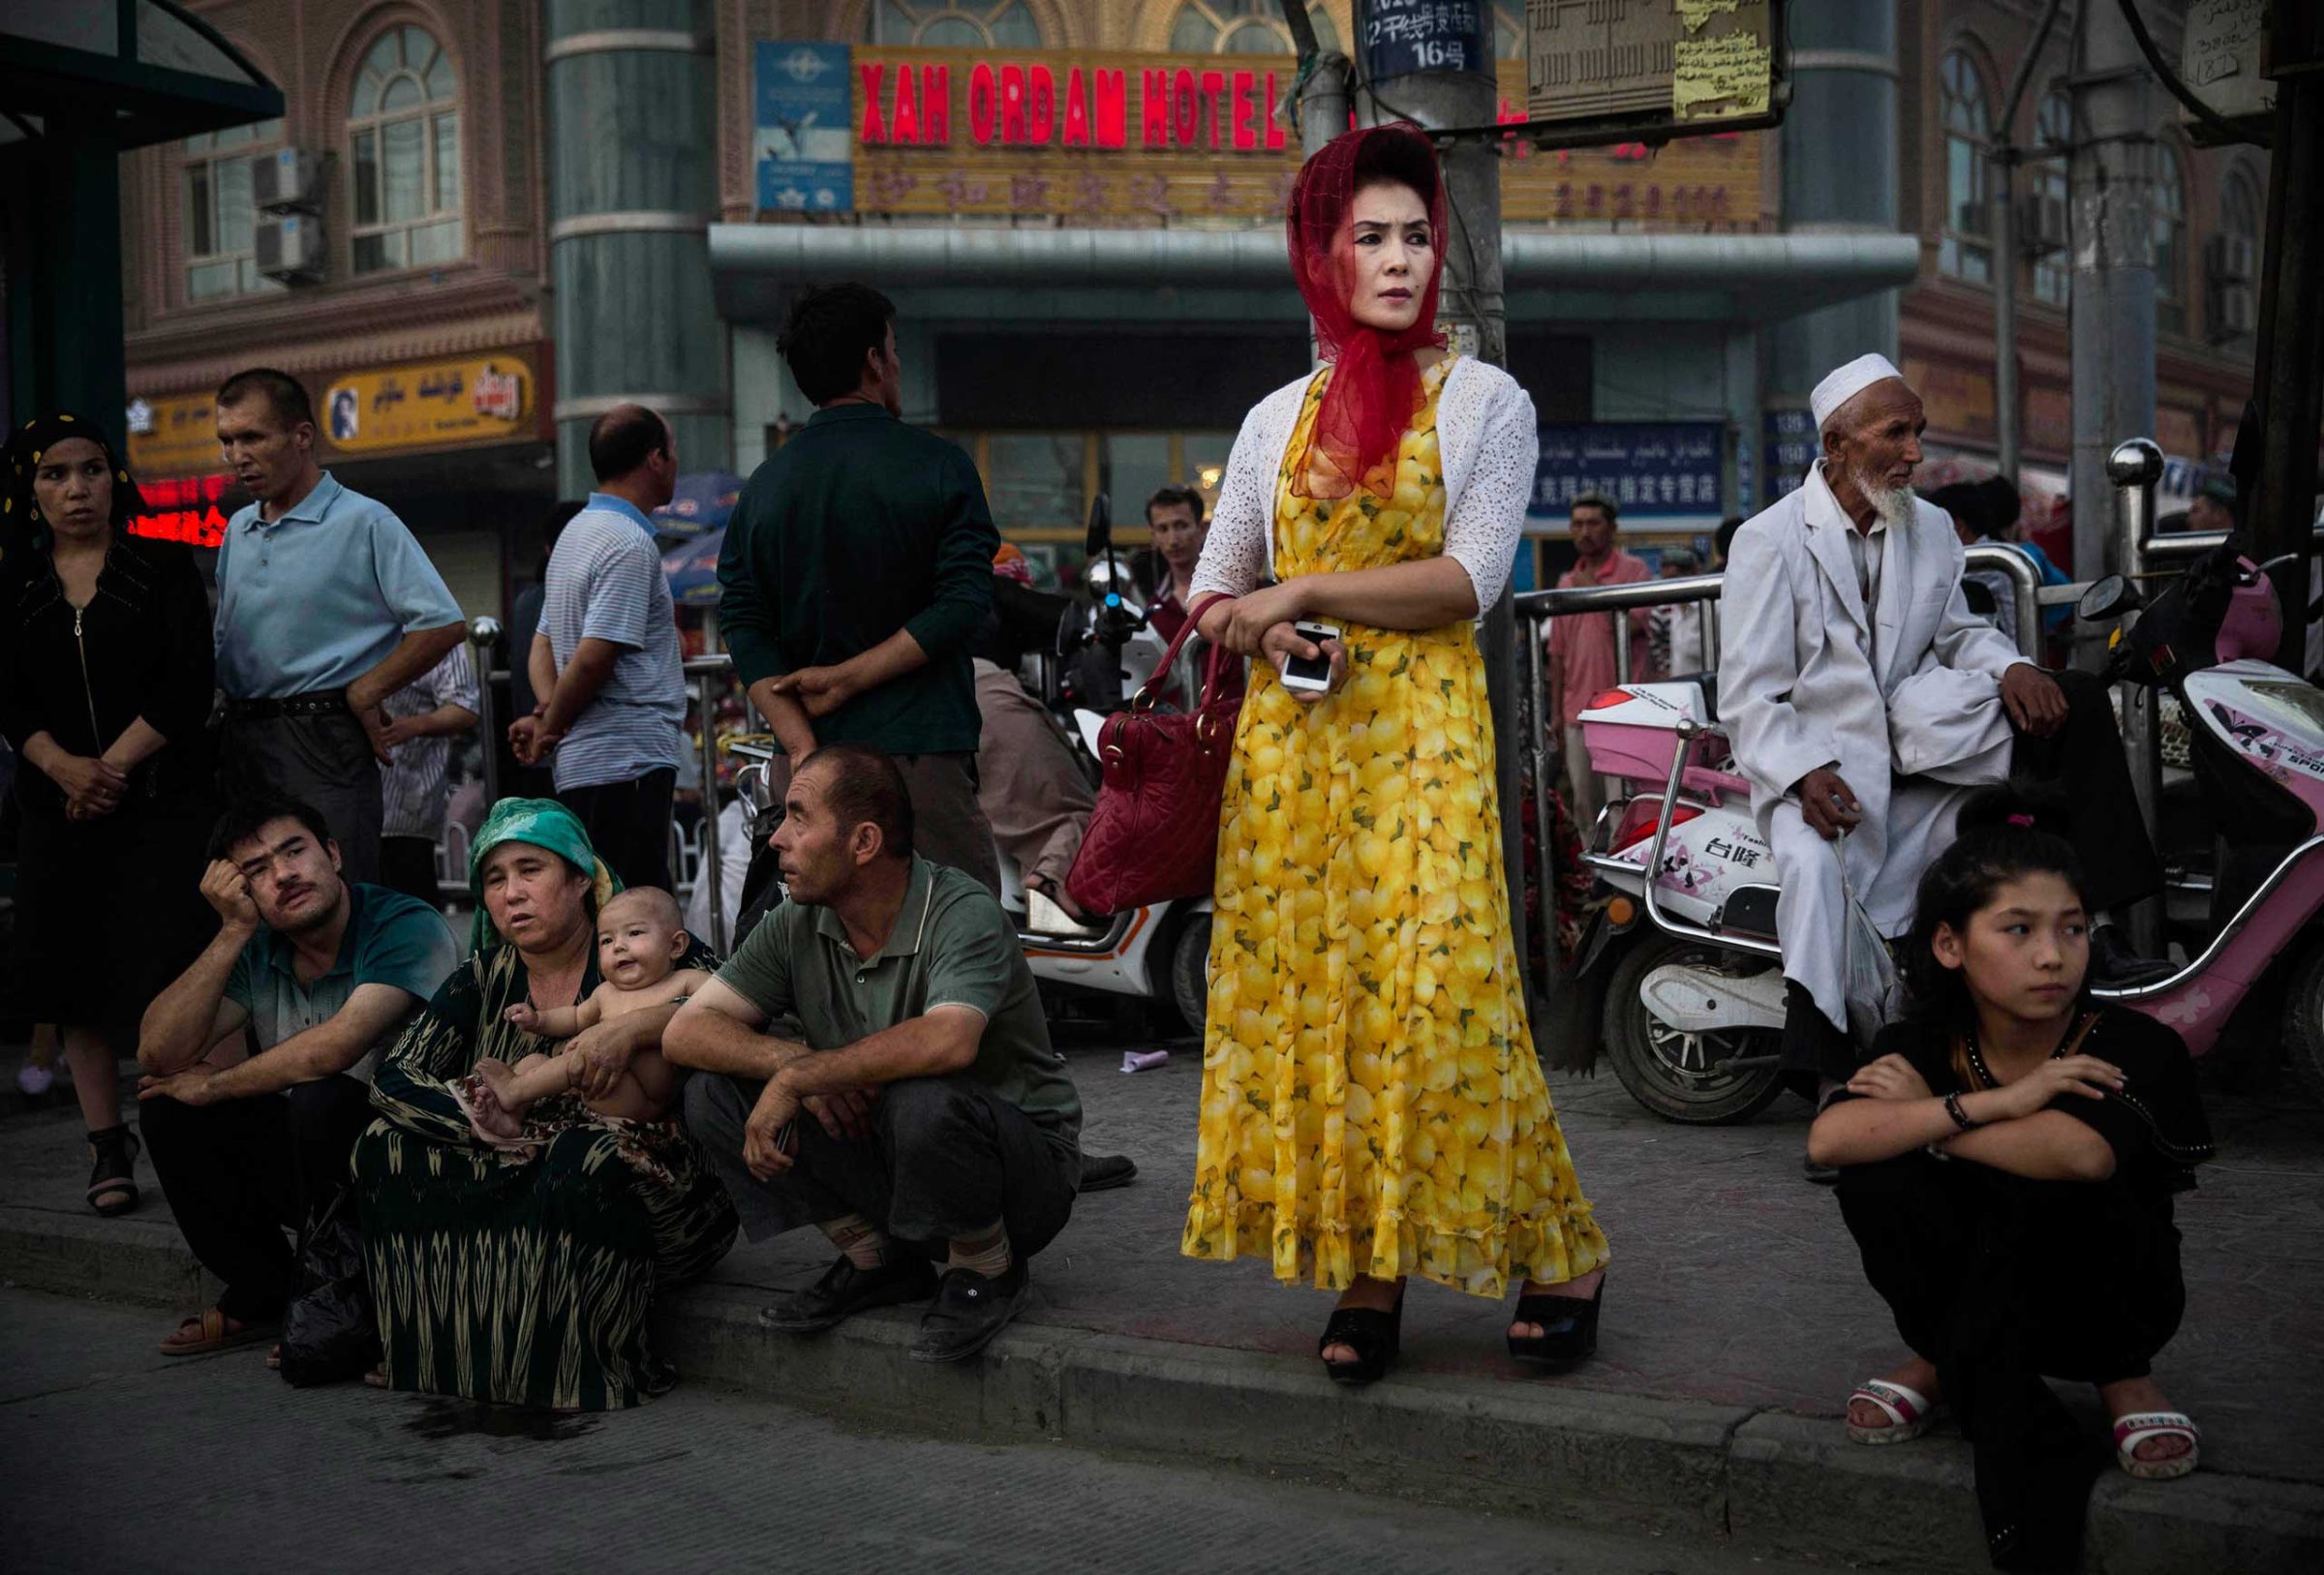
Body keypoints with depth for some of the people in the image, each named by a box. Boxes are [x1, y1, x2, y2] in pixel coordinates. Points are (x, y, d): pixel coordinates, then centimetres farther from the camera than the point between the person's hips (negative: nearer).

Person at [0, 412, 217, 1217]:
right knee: (75, 971, 4)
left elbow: (187, 684, -7)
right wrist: (69, 770, -16)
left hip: (163, 799, -3)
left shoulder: (164, 568, 2)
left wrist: (112, 767, -12)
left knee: (164, 970, -10)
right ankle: (107, 1144, 12)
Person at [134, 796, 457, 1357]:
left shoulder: (408, 928, -19)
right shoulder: (255, 949, 0)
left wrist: (212, 1085, -15)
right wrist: (234, 930, -18)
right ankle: (264, 1294, 6)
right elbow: (158, 1054, -11)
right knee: (167, 1106, -9)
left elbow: (335, 1048, -32)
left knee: (322, 1101, -33)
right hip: (302, 1159, 6)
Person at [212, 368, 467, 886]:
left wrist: (362, 694, -10)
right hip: (244, 740, 7)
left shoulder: (363, 522, -5)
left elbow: (443, 624, -11)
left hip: (323, 741, -7)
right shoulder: (238, 531, 17)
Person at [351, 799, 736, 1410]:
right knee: (387, 1148, -14)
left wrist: (634, 1026, -29)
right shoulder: (483, 977, 8)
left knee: (590, 1153, -36)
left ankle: (582, 1369, -22)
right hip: (506, 1191, 4)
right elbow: (394, 1080, -2)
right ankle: (452, 1356, -12)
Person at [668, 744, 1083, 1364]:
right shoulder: (797, 927, -2)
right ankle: (877, 1260, 4)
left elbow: (946, 1042, -41)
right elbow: (687, 1031, -5)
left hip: (1024, 1166, -6)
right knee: (714, 1093, -9)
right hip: (883, 1160, 6)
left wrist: (798, 1078, -33)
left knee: (922, 1101, -39)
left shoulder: (962, 913, -22)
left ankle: (987, 1271, -8)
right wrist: (792, 1062, -24)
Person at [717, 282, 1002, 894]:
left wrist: (803, 745, -5)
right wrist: (847, 679, -7)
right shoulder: (938, 465, -1)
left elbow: (744, 628, 2)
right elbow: (965, 604, -10)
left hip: (804, 763, 5)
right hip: (921, 752, -4)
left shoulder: (764, 485, 10)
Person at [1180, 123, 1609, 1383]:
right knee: (1301, 989, 0)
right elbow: (1212, 588, 16)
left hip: (1423, 733, -4)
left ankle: (1557, 1251, 6)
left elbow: (1470, 579, -8)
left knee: (1434, 992, -10)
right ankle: (1364, 1270, 10)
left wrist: (1308, 591, -11)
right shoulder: (1279, 419, 15)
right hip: (1292, 736, 4)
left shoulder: (1486, 403, 4)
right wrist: (1256, 628, -5)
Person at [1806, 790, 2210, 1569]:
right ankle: (1949, 1360, -3)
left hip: (2106, 1300, -2)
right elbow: (1829, 1139, -28)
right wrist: (1993, 1103, -36)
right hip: (1981, 1296, 3)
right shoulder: (1921, 1044, -10)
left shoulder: (2139, 1050, -21)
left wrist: (1923, 1114, -26)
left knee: (2045, 1192, -33)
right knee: (1878, 1181, -25)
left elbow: (2078, 1152, -43)